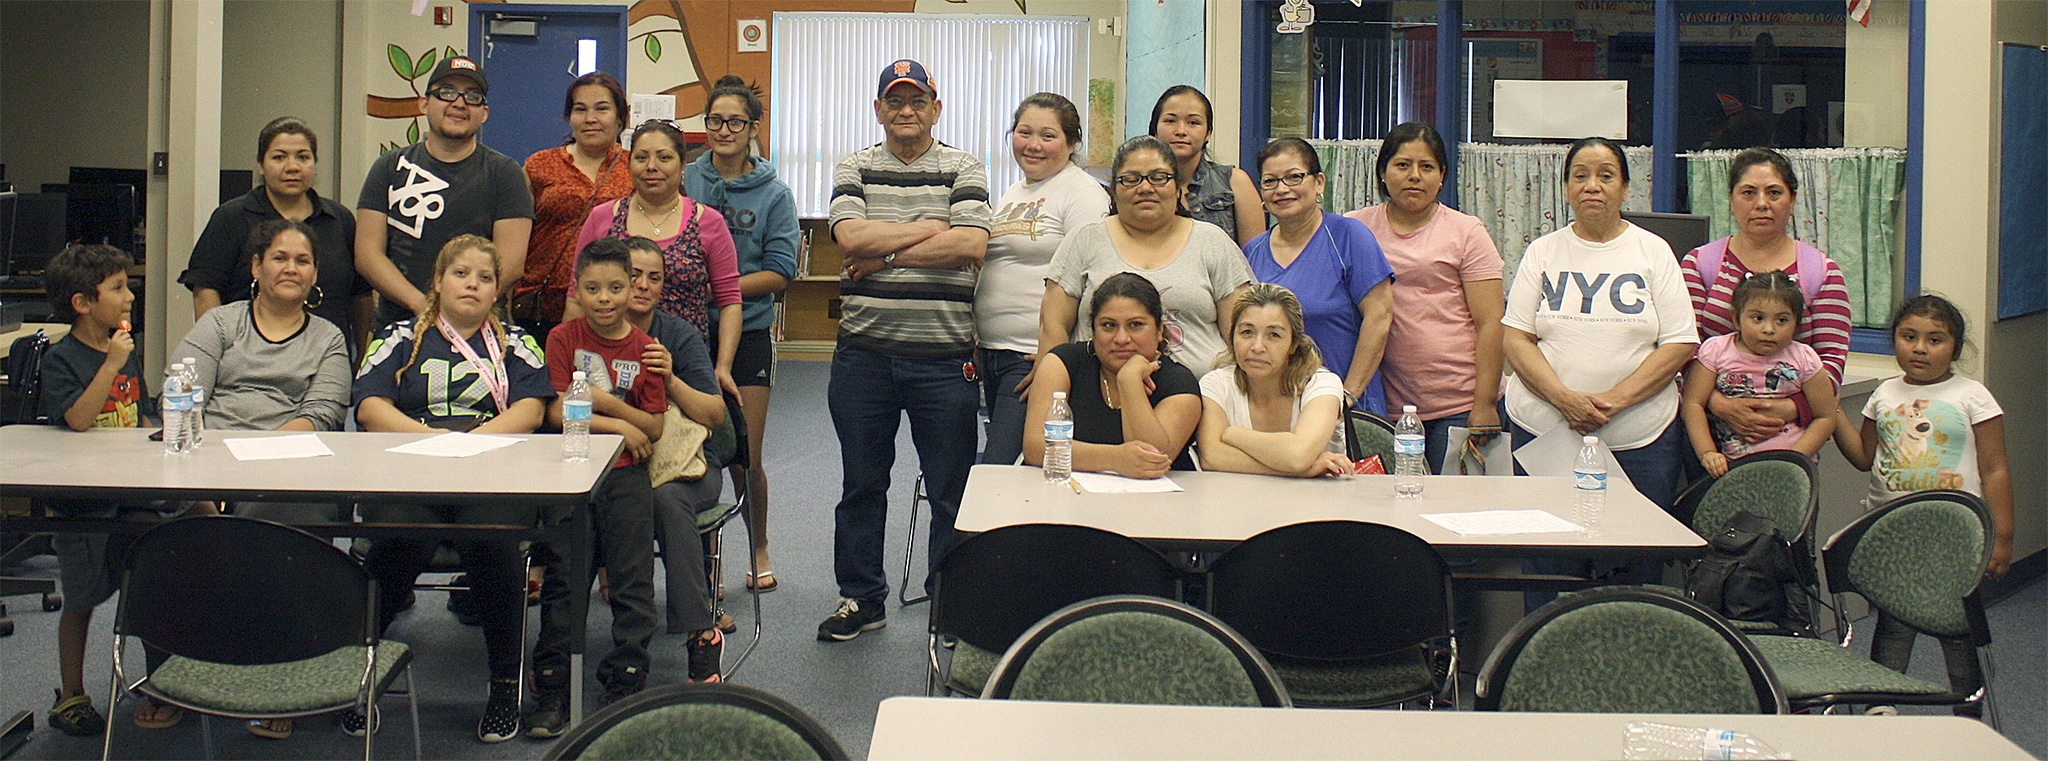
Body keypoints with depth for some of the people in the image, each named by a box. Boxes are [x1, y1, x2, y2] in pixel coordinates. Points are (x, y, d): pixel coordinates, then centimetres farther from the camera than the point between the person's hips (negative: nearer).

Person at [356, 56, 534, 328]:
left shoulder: (504, 173, 7)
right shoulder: (390, 168, 12)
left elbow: (511, 263, -2)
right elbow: (367, 254, 4)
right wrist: (421, 305, -11)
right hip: (398, 325, 2)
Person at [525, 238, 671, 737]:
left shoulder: (644, 349, 3)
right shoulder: (563, 339, 2)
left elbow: (654, 427, -1)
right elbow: (557, 413, -6)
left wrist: (605, 401, -13)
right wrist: (619, 426, -10)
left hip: (627, 476, 1)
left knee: (633, 584, 1)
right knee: (563, 584, 0)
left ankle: (626, 683, 11)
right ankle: (552, 691, 6)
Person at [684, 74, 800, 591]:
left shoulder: (773, 194, 1)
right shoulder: (682, 183, 2)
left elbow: (780, 273, -6)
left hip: (747, 332, -1)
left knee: (745, 458, 3)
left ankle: (759, 549, 26)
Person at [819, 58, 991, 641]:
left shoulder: (962, 170, 3)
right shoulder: (855, 169, 8)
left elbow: (972, 245, -14)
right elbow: (849, 236, -10)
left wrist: (885, 254, -12)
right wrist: (929, 229, -10)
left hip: (943, 357, -2)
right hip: (864, 355, 2)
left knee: (953, 489, 4)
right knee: (861, 484, 12)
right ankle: (861, 598, 25)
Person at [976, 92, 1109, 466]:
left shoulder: (1083, 193, -7)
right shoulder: (1013, 193, 20)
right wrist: (979, 346, 21)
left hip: (1037, 357, -9)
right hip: (992, 352, 9)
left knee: (997, 471, -16)